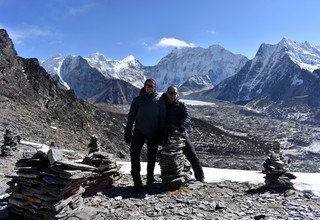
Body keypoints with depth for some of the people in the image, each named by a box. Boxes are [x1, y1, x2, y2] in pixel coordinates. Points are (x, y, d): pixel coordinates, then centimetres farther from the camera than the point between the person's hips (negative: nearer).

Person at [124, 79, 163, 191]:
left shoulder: (159, 100, 0)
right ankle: (137, 181, -4)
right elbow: (131, 117, 4)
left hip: (154, 134, 0)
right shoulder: (138, 100, 1)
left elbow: (162, 117, 5)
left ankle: (150, 177, 31)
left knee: (151, 156, 11)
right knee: (134, 153, -13)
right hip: (139, 132, 0)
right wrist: (127, 132, 1)